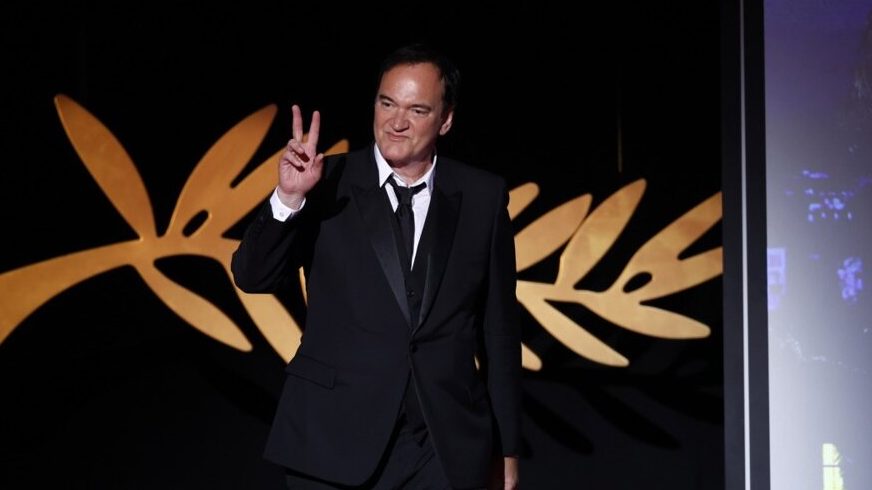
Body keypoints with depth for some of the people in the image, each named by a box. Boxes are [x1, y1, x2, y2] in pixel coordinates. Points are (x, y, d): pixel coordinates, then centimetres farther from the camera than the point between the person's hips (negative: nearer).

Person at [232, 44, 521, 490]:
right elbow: (252, 277, -8)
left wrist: (507, 446, 8)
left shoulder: (482, 197, 2)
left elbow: (499, 328, 5)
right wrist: (289, 197, -25)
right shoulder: (329, 185, -3)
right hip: (337, 442, -1)